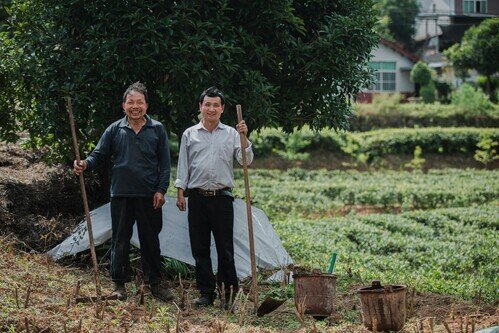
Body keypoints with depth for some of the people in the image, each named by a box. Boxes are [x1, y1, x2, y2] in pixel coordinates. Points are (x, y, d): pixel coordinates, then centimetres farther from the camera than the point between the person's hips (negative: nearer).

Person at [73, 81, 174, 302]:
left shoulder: (157, 130, 4)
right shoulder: (114, 130, 4)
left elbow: (164, 163, 4)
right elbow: (99, 155, 4)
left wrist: (161, 190, -4)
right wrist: (85, 165, -17)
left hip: (149, 196, 0)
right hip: (121, 194, 0)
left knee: (151, 240, 7)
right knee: (120, 240, 6)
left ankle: (155, 283, 17)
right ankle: (119, 284, 16)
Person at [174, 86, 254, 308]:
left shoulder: (231, 134, 6)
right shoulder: (190, 134, 9)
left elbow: (246, 161, -1)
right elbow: (183, 166, 11)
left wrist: (244, 138, -13)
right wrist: (180, 192, 4)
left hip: (222, 197, -1)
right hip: (197, 197, 2)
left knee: (225, 248, -1)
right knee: (200, 248, 4)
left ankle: (230, 293, 7)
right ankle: (206, 293, 11)